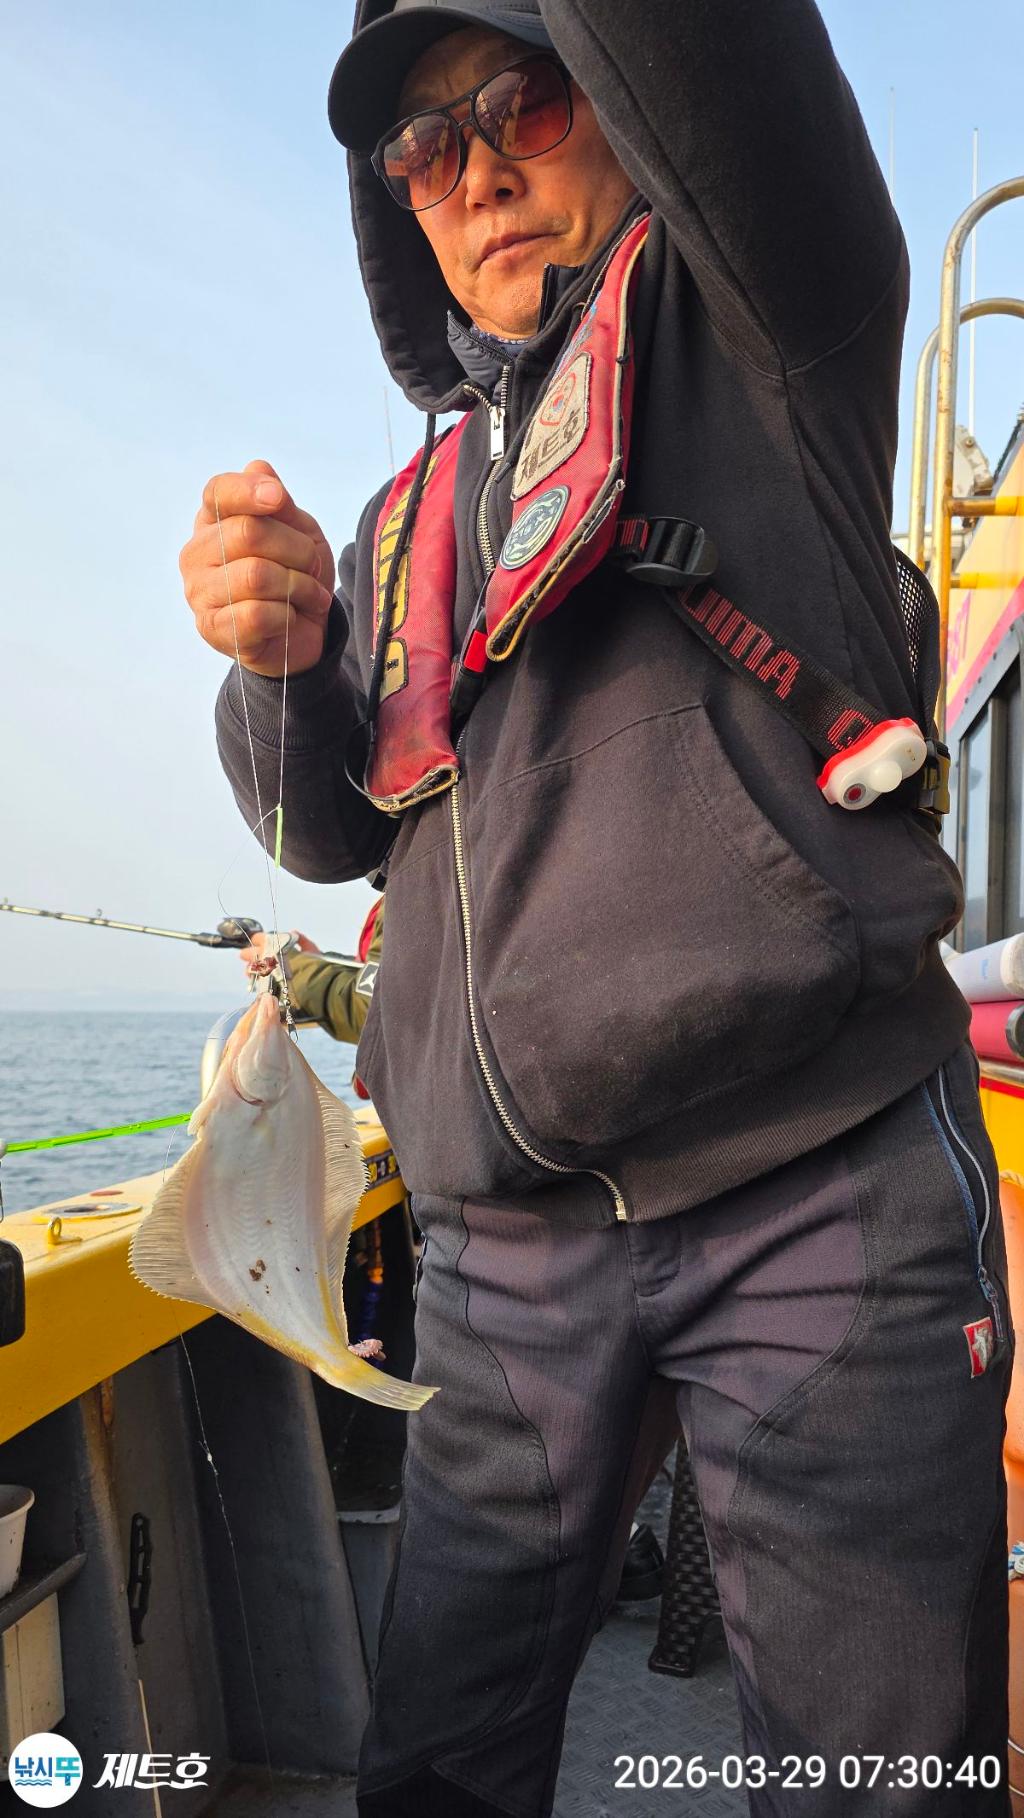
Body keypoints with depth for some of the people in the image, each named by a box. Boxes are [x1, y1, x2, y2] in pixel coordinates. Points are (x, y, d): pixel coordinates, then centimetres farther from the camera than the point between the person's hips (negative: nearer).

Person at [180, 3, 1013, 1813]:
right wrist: (279, 661, -3)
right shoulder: (410, 519, 21)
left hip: (823, 1199, -4)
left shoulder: (755, 318, 7)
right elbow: (332, 828, 16)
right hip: (506, 1246, 5)